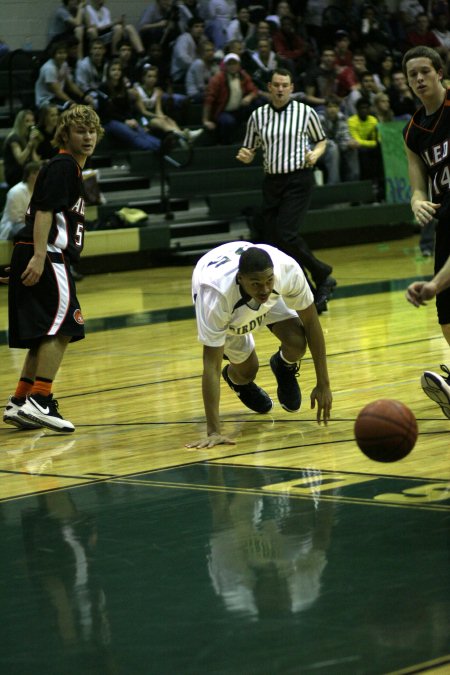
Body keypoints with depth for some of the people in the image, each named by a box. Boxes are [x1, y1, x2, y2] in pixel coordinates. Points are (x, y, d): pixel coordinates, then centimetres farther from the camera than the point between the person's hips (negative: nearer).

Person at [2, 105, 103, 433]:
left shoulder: (72, 169, 22)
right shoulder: (63, 167, -8)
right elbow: (44, 210, -19)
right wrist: (39, 256, -27)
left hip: (43, 259, 10)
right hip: (44, 258, -10)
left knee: (46, 335, 12)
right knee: (61, 327, -13)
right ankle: (39, 401, -17)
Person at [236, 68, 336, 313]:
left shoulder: (305, 112, -1)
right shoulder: (258, 116, 7)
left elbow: (321, 140, 12)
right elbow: (249, 151, 14)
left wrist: (316, 153, -9)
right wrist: (245, 156, -9)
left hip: (299, 180, -4)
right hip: (272, 181, 5)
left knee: (286, 234, -19)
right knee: (271, 240, 0)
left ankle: (322, 276, 1)